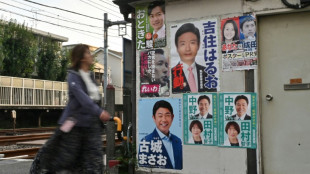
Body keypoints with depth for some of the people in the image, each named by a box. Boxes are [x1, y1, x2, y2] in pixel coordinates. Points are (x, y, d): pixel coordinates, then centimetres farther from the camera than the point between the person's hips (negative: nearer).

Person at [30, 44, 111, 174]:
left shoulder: (90, 76, 10)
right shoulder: (73, 76, -12)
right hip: (75, 122, -6)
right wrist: (99, 112, -35)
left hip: (91, 123, 6)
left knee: (94, 158, 0)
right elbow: (81, 96, -26)